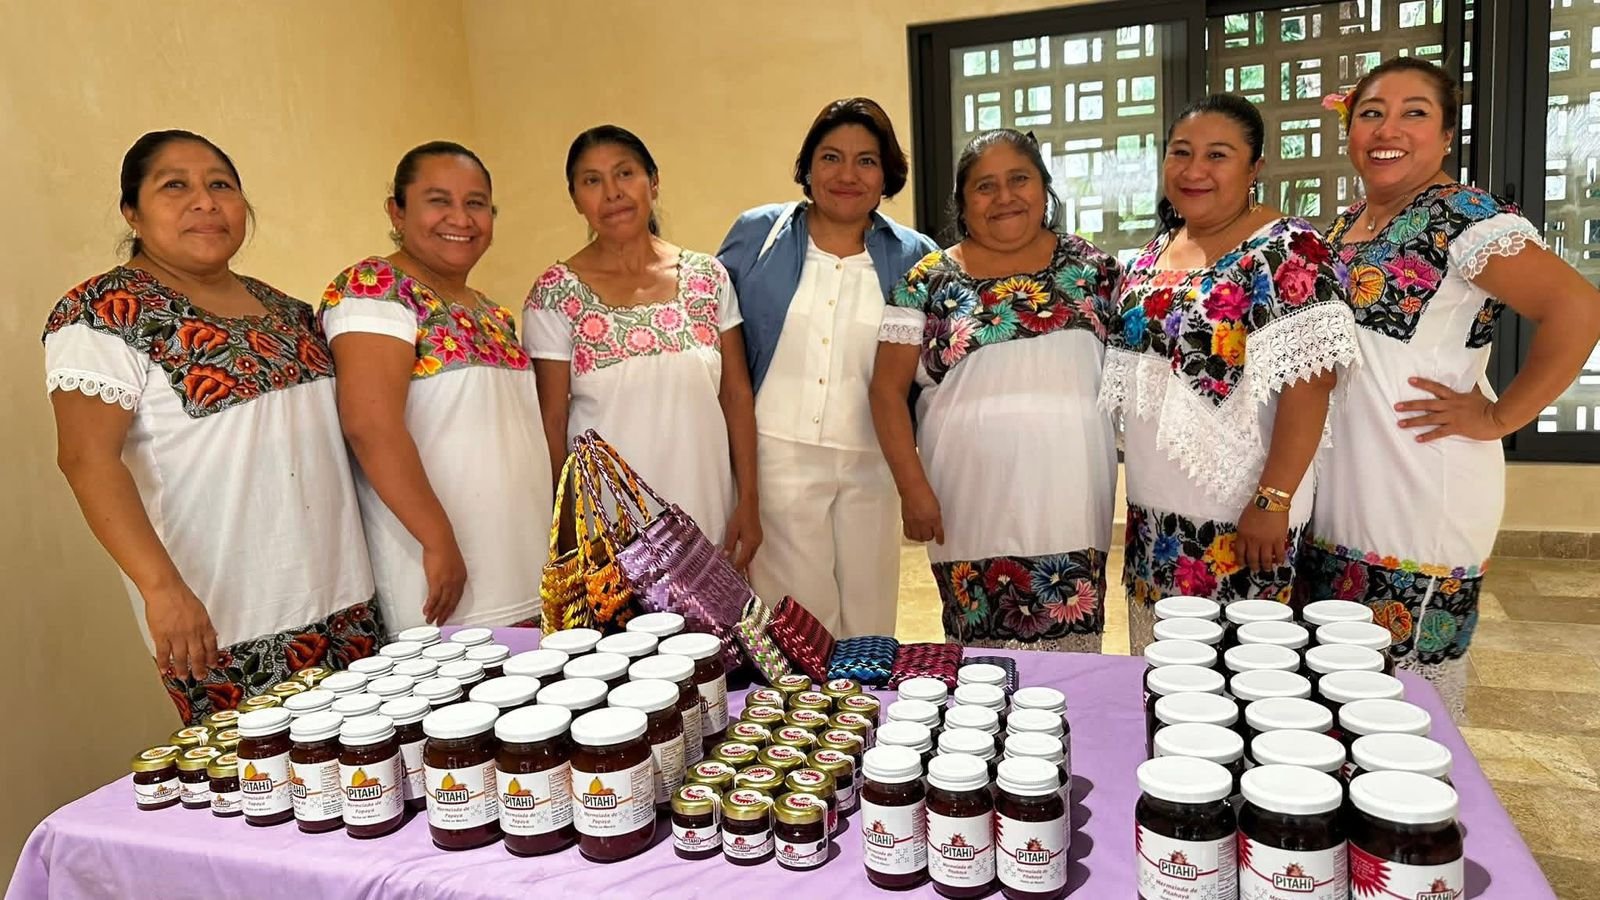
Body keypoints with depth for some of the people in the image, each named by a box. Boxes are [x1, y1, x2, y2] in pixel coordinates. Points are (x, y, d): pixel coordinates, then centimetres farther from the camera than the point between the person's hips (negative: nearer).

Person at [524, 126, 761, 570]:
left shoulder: (708, 277, 1)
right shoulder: (555, 296, -6)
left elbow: (737, 394, 3)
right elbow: (552, 421, -3)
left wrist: (749, 501, 0)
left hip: (708, 510, 3)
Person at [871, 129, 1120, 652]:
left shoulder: (1089, 267, 7)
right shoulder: (930, 280, 2)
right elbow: (888, 389, 0)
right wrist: (913, 487, -8)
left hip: (1070, 496, 2)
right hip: (972, 501, -1)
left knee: (1070, 650, 5)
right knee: (980, 661, 5)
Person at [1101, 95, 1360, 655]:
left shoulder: (1286, 251, -12)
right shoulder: (1155, 251, 10)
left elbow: (1309, 382, -18)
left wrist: (1273, 500, -22)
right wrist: (1138, 490, 14)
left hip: (1235, 513, -7)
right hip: (1153, 505, 7)